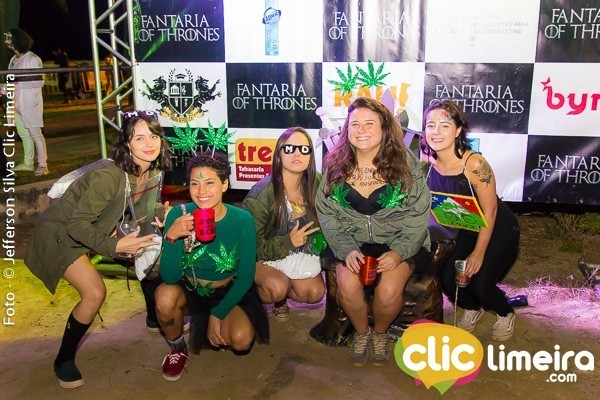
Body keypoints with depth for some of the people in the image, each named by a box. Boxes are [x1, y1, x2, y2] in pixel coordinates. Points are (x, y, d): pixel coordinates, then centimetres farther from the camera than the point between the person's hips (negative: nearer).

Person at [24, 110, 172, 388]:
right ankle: (64, 360, 5)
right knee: (94, 293, -20)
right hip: (60, 232, -8)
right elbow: (76, 224, -29)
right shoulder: (109, 175, -35)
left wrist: (167, 214, -18)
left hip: (94, 227, 8)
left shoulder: (153, 171, -12)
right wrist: (115, 246, -36)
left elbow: (142, 210, 1)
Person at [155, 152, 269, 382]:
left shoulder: (242, 220, -19)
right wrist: (171, 237, -37)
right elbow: (170, 277, -22)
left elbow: (245, 278, -10)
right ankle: (177, 349, 1)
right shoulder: (179, 215, -18)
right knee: (165, 296, -32)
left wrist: (217, 314, -13)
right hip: (190, 292, 0)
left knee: (241, 339, -25)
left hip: (229, 294, 0)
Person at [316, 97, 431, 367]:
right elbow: (327, 214, -2)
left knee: (389, 291, -26)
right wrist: (346, 249, -16)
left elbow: (418, 214, -5)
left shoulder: (405, 163, -7)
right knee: (347, 286, -26)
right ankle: (361, 332, 8)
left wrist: (399, 251, -17)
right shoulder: (335, 165, -1)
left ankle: (380, 333, 11)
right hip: (352, 243, 2)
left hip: (397, 243, -1)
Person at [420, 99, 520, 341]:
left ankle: (506, 314, 21)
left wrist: (478, 253, -16)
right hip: (468, 231, 5)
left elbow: (489, 211, -22)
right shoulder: (428, 161, -13)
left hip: (498, 229, -5)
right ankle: (473, 309, 28)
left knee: (480, 284, -15)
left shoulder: (474, 164, -30)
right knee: (447, 279, -7)